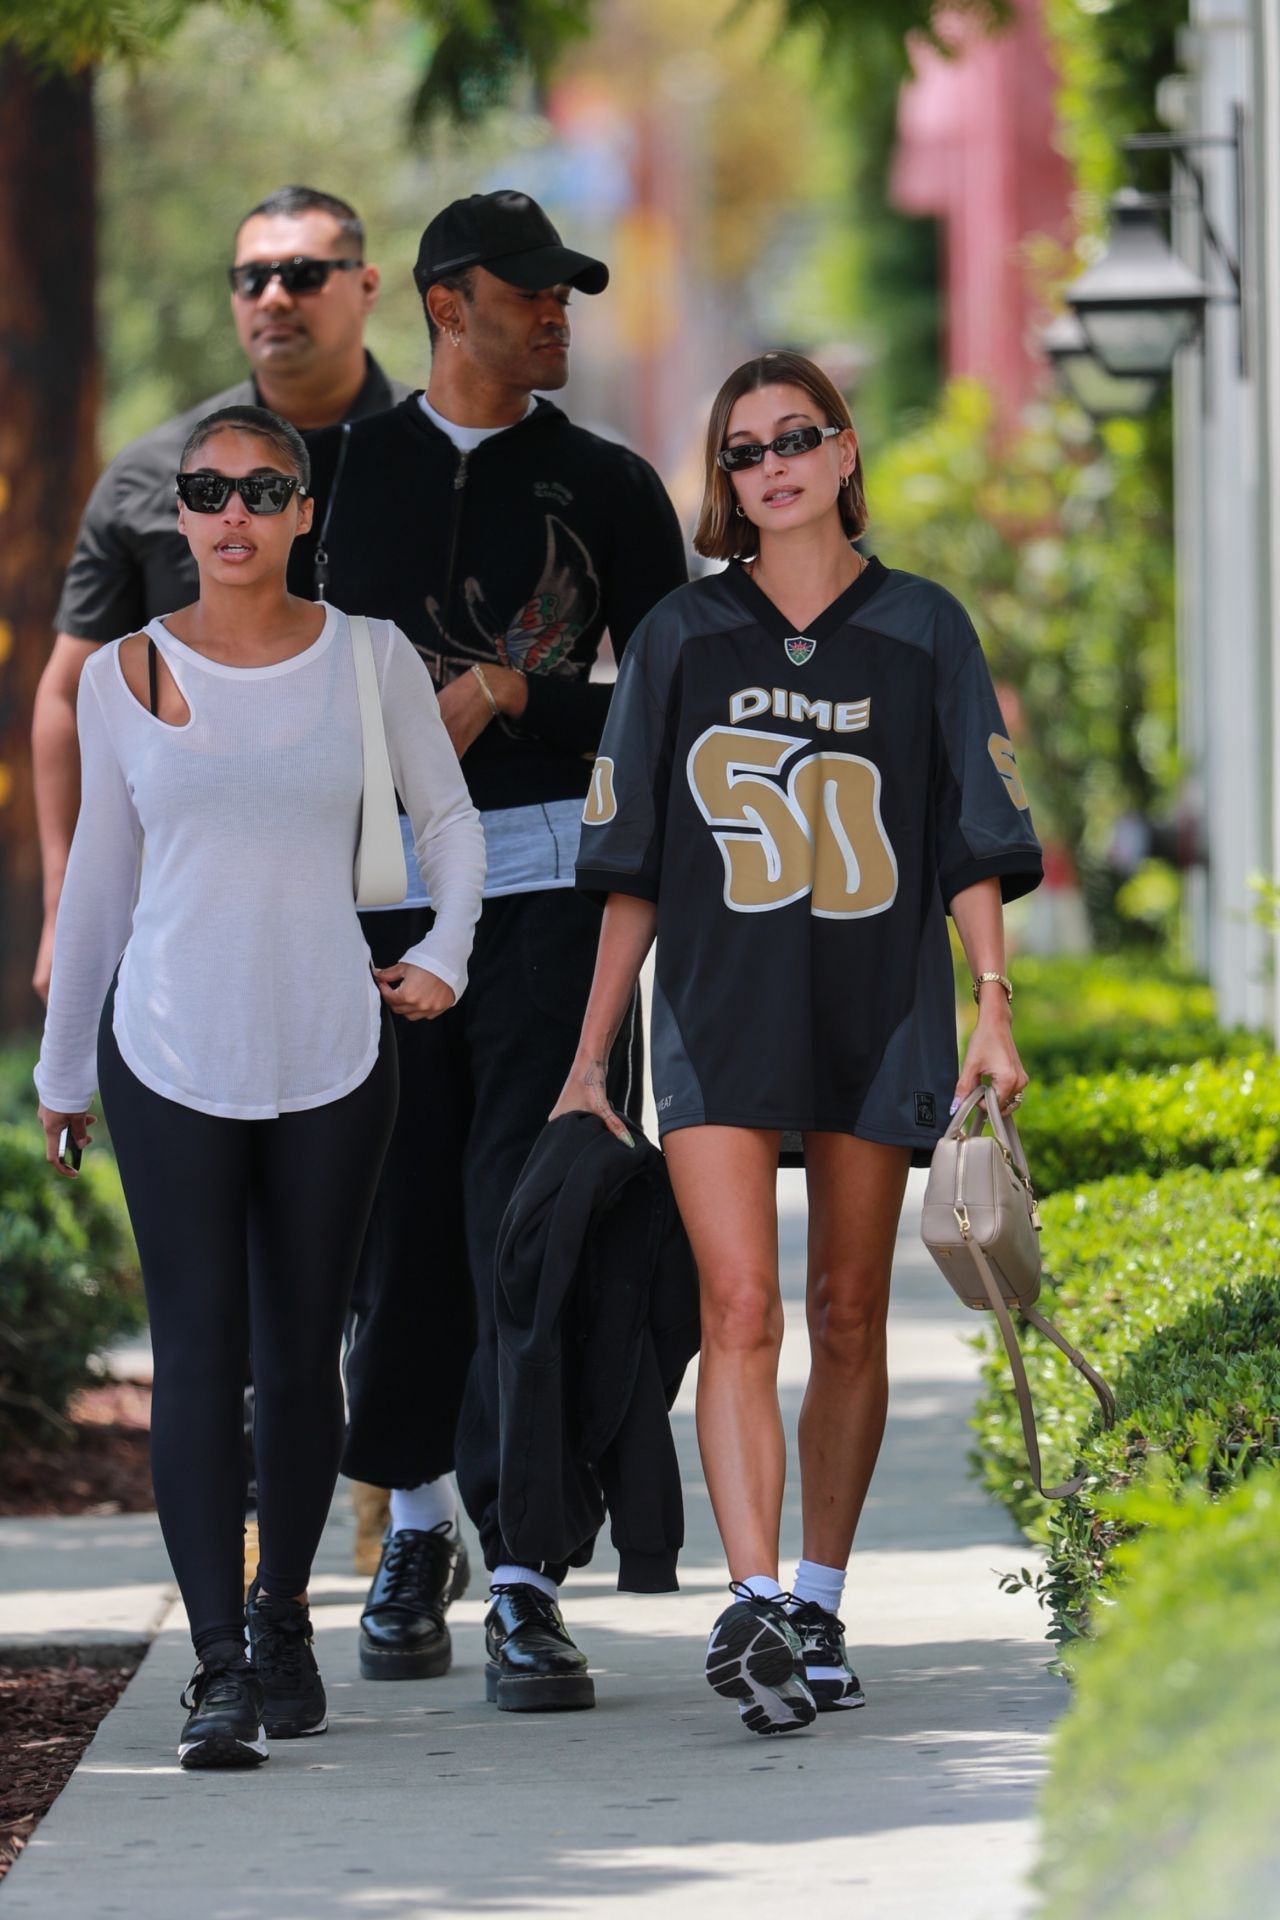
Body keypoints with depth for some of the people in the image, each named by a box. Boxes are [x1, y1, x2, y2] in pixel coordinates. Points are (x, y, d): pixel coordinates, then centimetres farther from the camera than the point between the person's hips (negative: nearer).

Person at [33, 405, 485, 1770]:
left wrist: (446, 949, 1)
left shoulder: (367, 659, 2)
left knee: (301, 1351, 6)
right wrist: (62, 1063, 15)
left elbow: (446, 817, 16)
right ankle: (219, 1670, -10)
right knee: (198, 1352, -8)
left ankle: (282, 1618, 24)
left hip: (331, 1054, 1)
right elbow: (100, 871, 11)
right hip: (171, 1055, -1)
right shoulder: (126, 676, 3)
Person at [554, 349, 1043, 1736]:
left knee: (847, 1320, 7)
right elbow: (632, 869, 9)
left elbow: (975, 844, 7)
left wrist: (993, 1010, -4)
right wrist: (589, 1059, 7)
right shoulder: (683, 637, 6)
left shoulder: (921, 632, 6)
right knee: (739, 1308, -14)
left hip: (877, 1014, 1)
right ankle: (754, 1608, -23)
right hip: (719, 1014, -1)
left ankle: (818, 1606, 18)